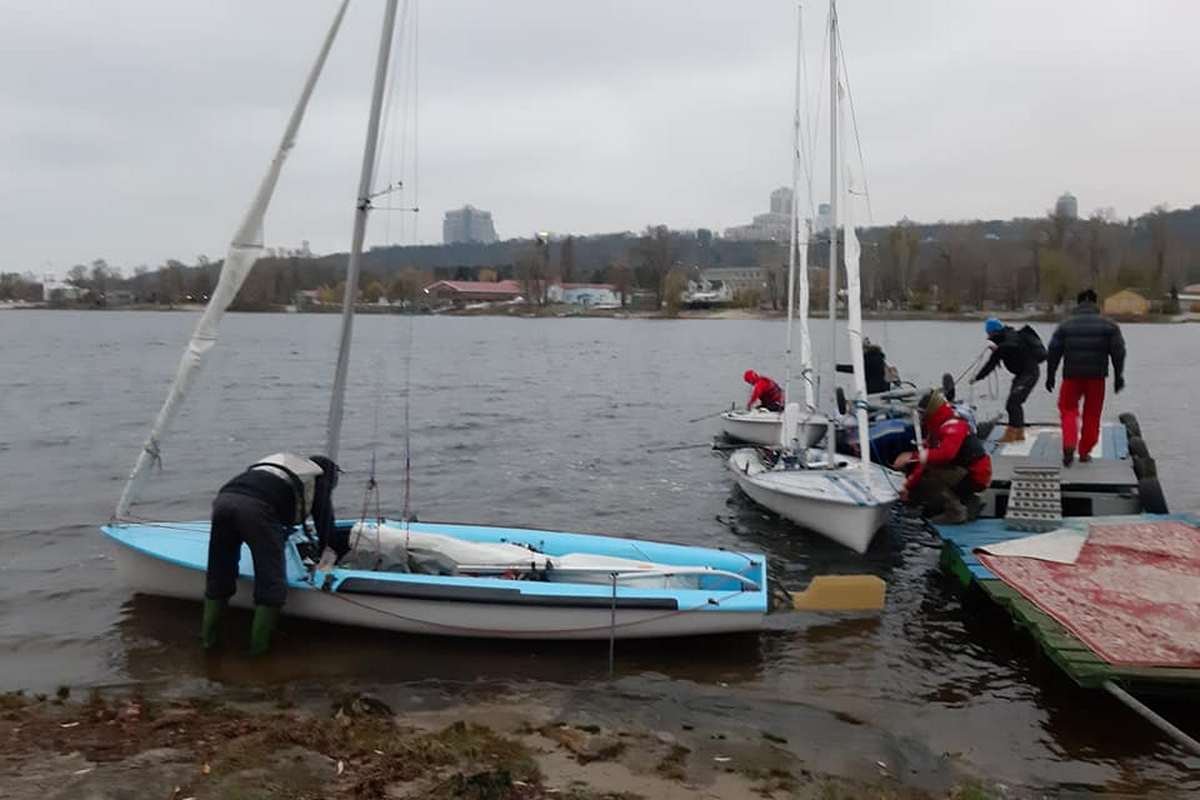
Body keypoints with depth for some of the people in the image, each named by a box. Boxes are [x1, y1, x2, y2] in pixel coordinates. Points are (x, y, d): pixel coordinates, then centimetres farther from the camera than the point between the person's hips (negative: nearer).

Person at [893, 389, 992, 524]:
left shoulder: (953, 426, -21)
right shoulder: (937, 429, 11)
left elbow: (945, 454, -41)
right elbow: (927, 460, 9)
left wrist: (913, 457, -39)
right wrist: (908, 487, 5)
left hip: (975, 476, -10)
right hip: (965, 472, 10)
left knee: (929, 475, -25)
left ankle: (955, 512, -14)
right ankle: (970, 501, 15)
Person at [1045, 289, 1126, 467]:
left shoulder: (1065, 325, 2)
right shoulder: (1109, 325, 3)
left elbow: (1053, 352, 1)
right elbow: (1118, 352, 0)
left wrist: (1050, 376, 8)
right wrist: (1118, 376, 5)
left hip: (1072, 376, 0)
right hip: (1096, 377, 0)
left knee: (1068, 410, 11)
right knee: (1092, 415, 11)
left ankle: (1069, 445, -10)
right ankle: (1084, 452, 16)